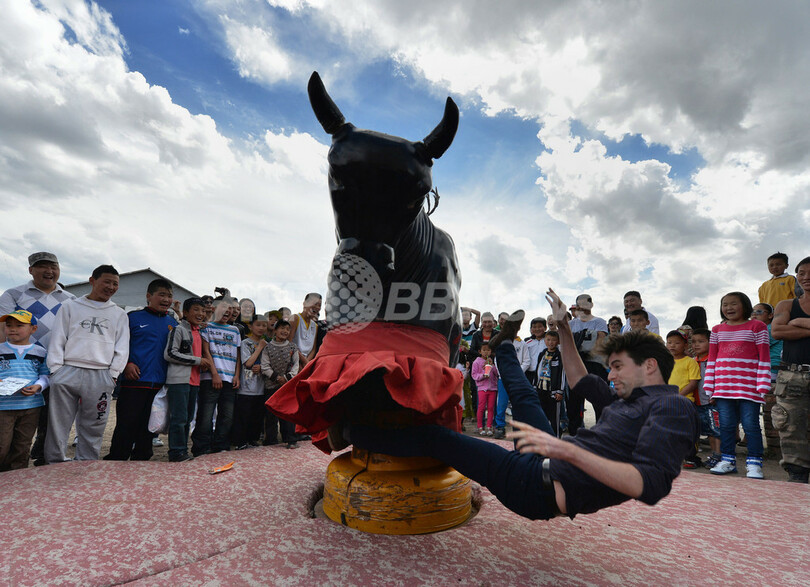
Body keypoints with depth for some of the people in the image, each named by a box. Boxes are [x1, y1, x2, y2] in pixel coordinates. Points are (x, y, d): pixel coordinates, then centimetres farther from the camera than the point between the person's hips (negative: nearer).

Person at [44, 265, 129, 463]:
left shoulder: (119, 314, 14)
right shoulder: (70, 307, 12)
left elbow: (122, 348, 9)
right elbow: (57, 340, 7)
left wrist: (113, 375, 0)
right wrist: (56, 370, -3)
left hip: (101, 377, 1)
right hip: (68, 373, 0)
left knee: (93, 428, 5)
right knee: (58, 424, 1)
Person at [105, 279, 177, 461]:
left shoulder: (173, 323, 13)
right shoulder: (133, 317, 0)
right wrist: (126, 364, -13)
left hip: (160, 384, 4)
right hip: (134, 381, -4)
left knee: (148, 427, 13)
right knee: (126, 425, 0)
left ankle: (140, 460, 25)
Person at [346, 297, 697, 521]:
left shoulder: (672, 408, -13)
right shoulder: (631, 399, 14)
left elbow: (650, 486, -28)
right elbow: (580, 381, 26)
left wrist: (568, 450, -37)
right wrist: (563, 328, 21)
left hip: (541, 485, -8)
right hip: (548, 464, 8)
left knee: (436, 438, -4)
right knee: (524, 395, 27)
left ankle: (349, 428, 13)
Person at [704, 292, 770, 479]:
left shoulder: (757, 326, 3)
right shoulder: (717, 330, 13)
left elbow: (764, 357, -1)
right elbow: (712, 359, 13)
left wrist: (763, 387, -7)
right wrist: (710, 387, 8)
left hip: (748, 386, -3)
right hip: (723, 385, 3)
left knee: (750, 425, -1)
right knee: (726, 425, 7)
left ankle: (754, 464, 10)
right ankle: (729, 460, 17)